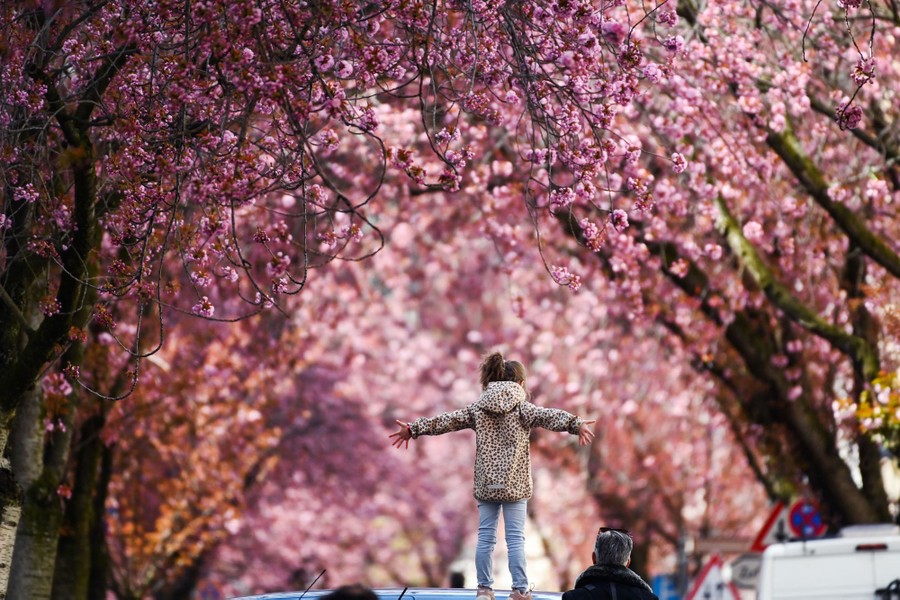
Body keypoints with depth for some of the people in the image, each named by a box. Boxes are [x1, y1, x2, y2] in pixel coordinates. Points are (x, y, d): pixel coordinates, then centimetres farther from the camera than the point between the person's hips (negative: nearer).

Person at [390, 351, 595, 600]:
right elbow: (548, 416, -20)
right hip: (514, 483, -3)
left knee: (485, 536, 7)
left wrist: (413, 428, 15)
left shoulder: (478, 408, 6)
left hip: (486, 483, 3)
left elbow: (447, 420, 8)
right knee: (515, 538, -2)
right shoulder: (521, 407, -4)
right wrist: (576, 424, -32)